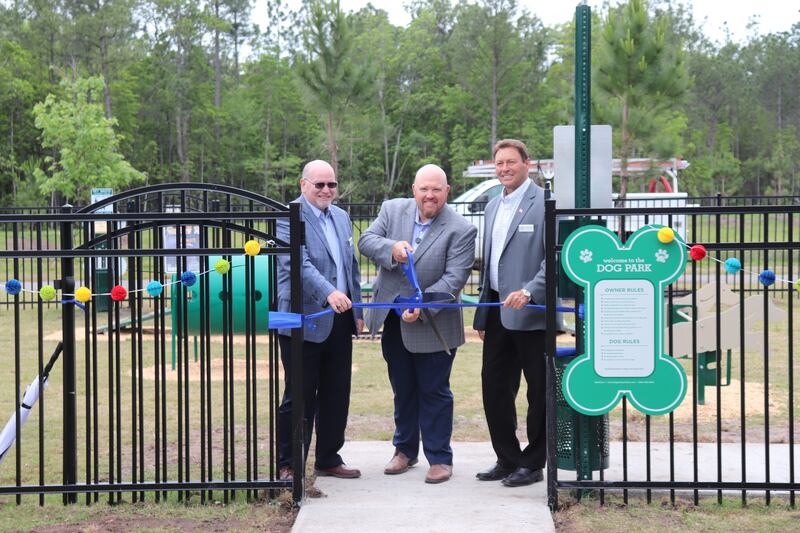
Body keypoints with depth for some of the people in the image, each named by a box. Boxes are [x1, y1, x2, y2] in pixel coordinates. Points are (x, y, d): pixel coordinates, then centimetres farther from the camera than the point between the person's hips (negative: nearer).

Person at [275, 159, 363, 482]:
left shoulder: (341, 217, 15)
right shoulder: (288, 217, -9)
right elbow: (298, 263, -24)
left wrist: (357, 311, 17)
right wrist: (329, 292, -37)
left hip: (340, 321, 7)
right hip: (305, 320, -7)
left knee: (336, 395, 12)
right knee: (300, 397, -1)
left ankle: (329, 459, 24)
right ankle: (288, 465, 9)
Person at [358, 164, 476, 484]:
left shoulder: (460, 230, -13)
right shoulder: (392, 210, 1)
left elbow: (455, 278, -18)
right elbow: (366, 240, -4)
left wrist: (422, 307, -28)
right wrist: (392, 248, -25)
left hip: (432, 326, -4)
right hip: (392, 322, 4)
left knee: (434, 392, 4)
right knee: (403, 389, 18)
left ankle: (440, 458, 16)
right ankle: (405, 450, 32)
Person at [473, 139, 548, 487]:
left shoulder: (545, 203, -8)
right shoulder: (493, 207, 16)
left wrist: (529, 292, -25)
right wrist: (482, 316, 18)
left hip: (530, 313, -7)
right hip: (498, 313, 7)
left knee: (539, 391, 3)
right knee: (494, 387, 9)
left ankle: (532, 464, 14)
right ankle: (507, 459, 22)